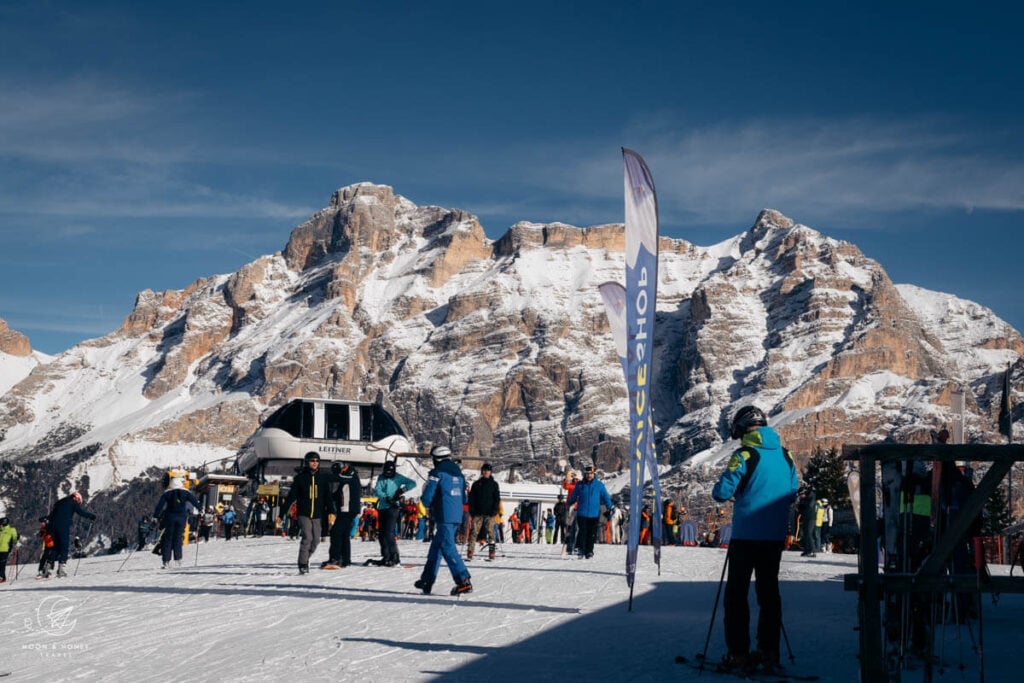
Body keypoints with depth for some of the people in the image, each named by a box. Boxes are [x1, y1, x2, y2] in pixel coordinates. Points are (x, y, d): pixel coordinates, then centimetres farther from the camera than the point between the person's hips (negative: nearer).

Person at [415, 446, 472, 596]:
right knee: (436, 546, 16)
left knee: (448, 547, -9)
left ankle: (464, 581, -19)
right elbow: (464, 498, 18)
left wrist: (430, 506, 12)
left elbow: (427, 497, -9)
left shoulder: (437, 473, -6)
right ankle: (427, 580, 21)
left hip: (444, 516, -8)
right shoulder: (459, 473, 16)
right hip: (457, 516, 8)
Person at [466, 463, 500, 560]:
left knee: (490, 532, -3)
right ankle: (470, 552, -6)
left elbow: (497, 499, 5)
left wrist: (494, 511, -7)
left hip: (489, 513, -1)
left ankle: (491, 553, 0)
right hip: (477, 512, 1)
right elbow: (471, 498, 10)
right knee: (473, 532, -5)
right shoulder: (476, 484, 12)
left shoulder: (494, 484, 8)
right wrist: (471, 512, 0)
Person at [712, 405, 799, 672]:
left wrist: (722, 484, 6)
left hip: (746, 536, -5)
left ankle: (738, 654, 0)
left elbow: (721, 493, -15)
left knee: (736, 593, 3)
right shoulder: (785, 455, 5)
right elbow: (793, 492, 14)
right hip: (776, 537, 5)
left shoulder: (744, 455, -14)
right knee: (769, 591, 14)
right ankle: (769, 651, 15)